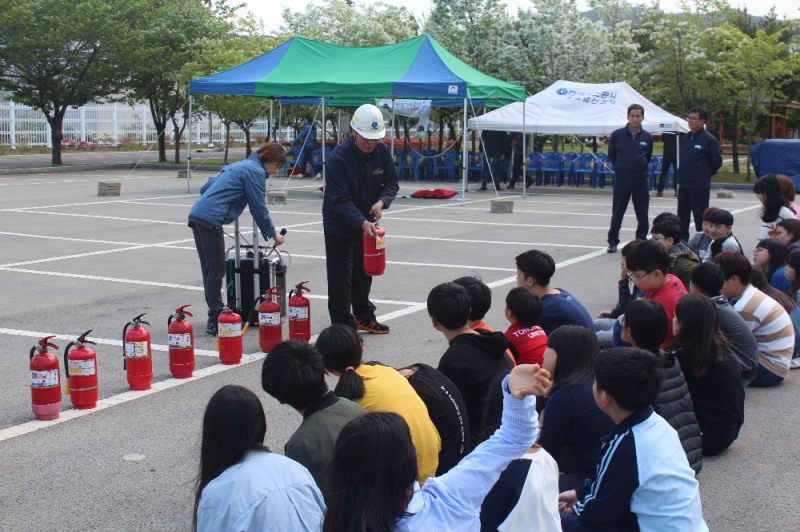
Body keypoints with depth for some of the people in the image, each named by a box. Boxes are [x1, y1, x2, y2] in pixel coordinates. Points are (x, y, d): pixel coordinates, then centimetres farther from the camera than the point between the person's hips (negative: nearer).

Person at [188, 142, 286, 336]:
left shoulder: (239, 166, 27)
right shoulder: (256, 171, -1)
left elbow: (205, 188, 30)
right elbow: (259, 207, -2)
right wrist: (273, 234, 9)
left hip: (196, 214, 9)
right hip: (211, 219, -9)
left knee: (209, 268, 12)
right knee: (217, 269, -6)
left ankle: (215, 314, 17)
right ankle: (215, 320, -6)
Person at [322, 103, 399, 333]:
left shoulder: (382, 152, -8)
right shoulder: (339, 157, -26)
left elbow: (391, 183, 1)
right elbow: (340, 200, -29)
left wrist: (381, 202, -21)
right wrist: (362, 223, -40)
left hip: (367, 224, 6)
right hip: (340, 226, -6)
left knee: (363, 274, 21)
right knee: (340, 279, -1)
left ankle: (364, 317, 37)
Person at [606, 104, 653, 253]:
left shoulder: (647, 137, 1)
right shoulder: (617, 135, -3)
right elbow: (611, 155, 9)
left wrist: (640, 167, 10)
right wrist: (620, 167, 7)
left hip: (641, 181, 1)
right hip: (621, 180, -1)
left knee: (642, 214, 4)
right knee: (617, 213, 4)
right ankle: (612, 242, 14)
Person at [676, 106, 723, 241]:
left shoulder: (709, 139, -10)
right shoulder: (684, 138, 9)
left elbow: (717, 161, -4)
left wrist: (706, 174, 5)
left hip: (700, 186, -6)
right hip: (683, 184, 6)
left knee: (700, 217, 1)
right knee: (682, 217, 11)